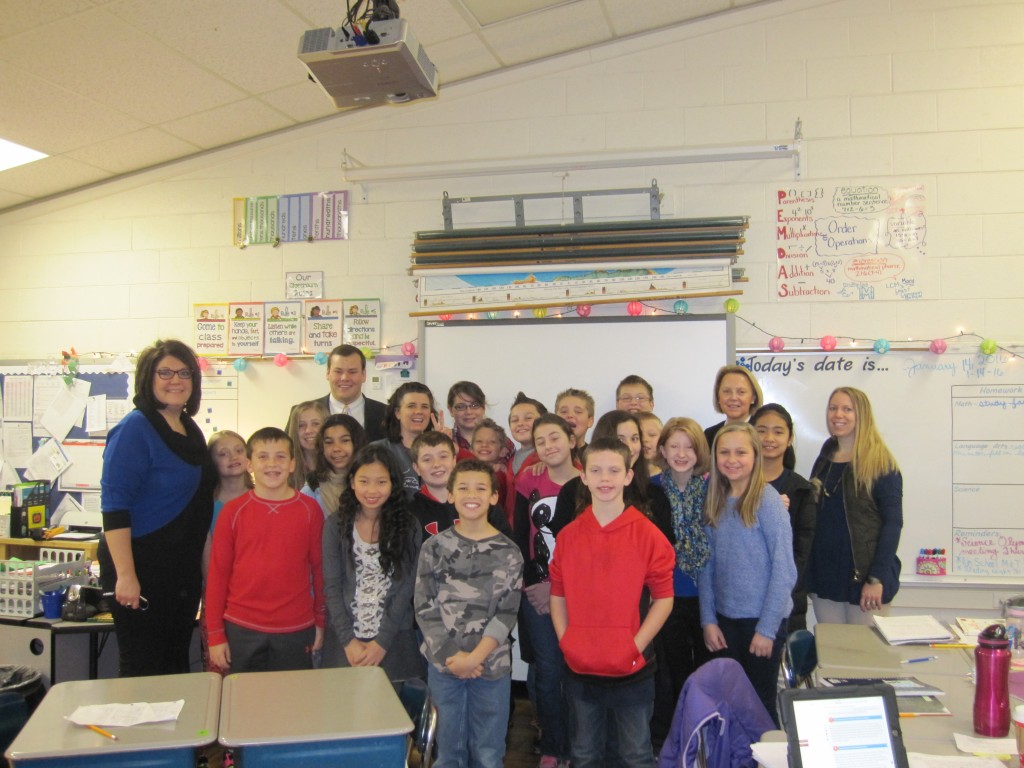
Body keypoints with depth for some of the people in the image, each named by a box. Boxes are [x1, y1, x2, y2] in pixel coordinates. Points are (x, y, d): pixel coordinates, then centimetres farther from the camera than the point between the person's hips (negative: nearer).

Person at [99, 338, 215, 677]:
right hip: (142, 570, -8)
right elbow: (114, 507, -20)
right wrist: (125, 575, -25)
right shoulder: (135, 429, -14)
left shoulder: (190, 429, 9)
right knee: (143, 673, 2)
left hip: (184, 570, 8)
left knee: (177, 667, 17)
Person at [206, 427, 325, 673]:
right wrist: (215, 634, 0)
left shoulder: (310, 510, -2)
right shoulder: (233, 511, -3)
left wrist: (320, 622, 6)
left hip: (296, 631, 0)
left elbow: (319, 567, 4)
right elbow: (217, 573, 0)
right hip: (242, 630, 0)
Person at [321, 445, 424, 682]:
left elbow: (405, 587, -5)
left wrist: (382, 642, -11)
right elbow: (331, 586, -3)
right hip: (346, 641, 0)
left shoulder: (407, 527, -3)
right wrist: (348, 640, -10)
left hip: (393, 641, 0)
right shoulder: (336, 525, -2)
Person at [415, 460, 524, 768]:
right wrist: (452, 656, -10)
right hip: (443, 665, 1)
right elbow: (425, 609, -2)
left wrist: (475, 657, -14)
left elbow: (506, 614, -5)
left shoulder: (508, 552, -1)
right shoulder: (434, 547, 1)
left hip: (492, 666, 0)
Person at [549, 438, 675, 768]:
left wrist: (636, 647, -12)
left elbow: (663, 598, -6)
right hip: (579, 670, 3)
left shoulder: (648, 534, -8)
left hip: (632, 672, -3)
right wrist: (565, 641, -3)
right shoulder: (568, 535, 1)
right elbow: (558, 595, 7)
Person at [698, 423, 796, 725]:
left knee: (760, 703, 9)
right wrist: (708, 620, 0)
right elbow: (707, 566, 6)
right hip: (725, 620, 4)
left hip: (762, 620, -4)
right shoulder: (715, 502, 5)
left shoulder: (767, 499, -11)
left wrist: (767, 629, -13)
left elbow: (784, 569, -12)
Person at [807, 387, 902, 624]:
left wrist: (877, 578, -16)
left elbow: (893, 523, -10)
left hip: (863, 576, -5)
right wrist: (808, 577, 9)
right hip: (825, 576, 5)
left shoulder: (880, 463, -6)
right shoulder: (823, 461, 11)